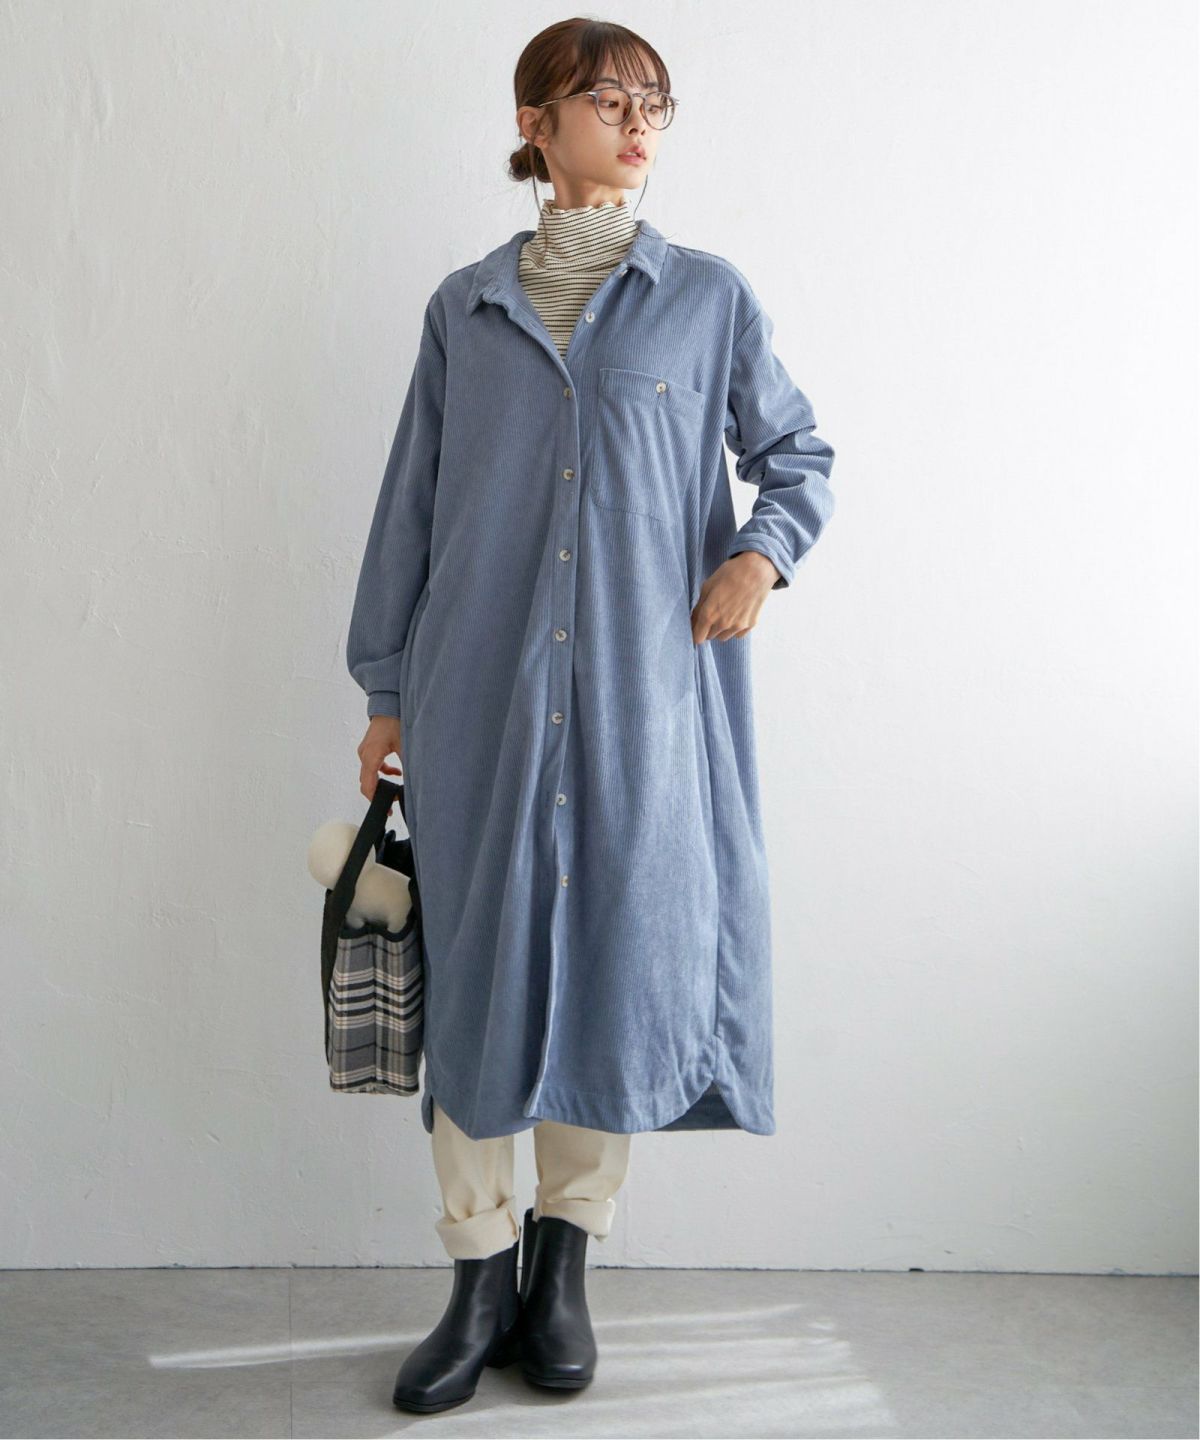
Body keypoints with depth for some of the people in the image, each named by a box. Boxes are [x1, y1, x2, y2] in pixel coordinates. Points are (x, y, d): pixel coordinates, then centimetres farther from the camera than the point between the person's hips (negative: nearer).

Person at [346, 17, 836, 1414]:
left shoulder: (708, 296, 7)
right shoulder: (464, 308, 10)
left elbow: (798, 453, 16)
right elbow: (411, 505, 12)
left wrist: (762, 550, -5)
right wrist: (387, 692, 10)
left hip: (646, 697, 0)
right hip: (482, 697, 1)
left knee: (622, 958, 3)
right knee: (476, 968, 2)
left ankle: (563, 1262, 23)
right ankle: (480, 1282, 17)